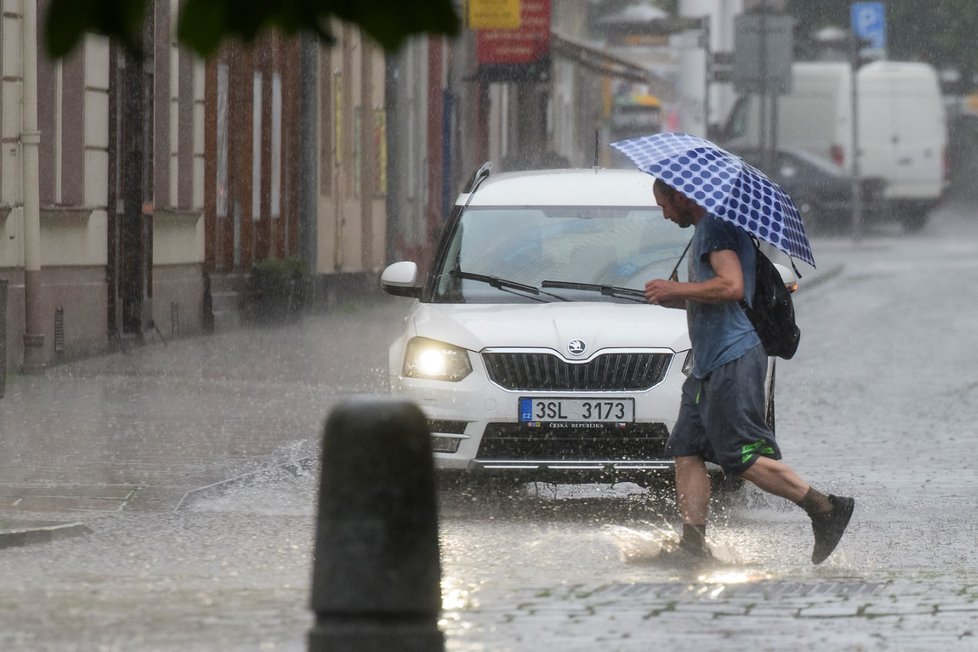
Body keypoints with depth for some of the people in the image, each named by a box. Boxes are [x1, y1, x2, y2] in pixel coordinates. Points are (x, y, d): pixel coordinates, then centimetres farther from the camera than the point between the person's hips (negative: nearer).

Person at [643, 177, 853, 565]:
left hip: (733, 360, -11)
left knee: (743, 458, -13)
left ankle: (826, 509, -10)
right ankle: (693, 541, 0)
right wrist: (675, 299, 16)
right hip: (708, 365, 11)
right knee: (687, 450, 3)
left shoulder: (716, 227, -10)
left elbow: (732, 287, -22)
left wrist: (676, 289, -13)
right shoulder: (705, 231, 22)